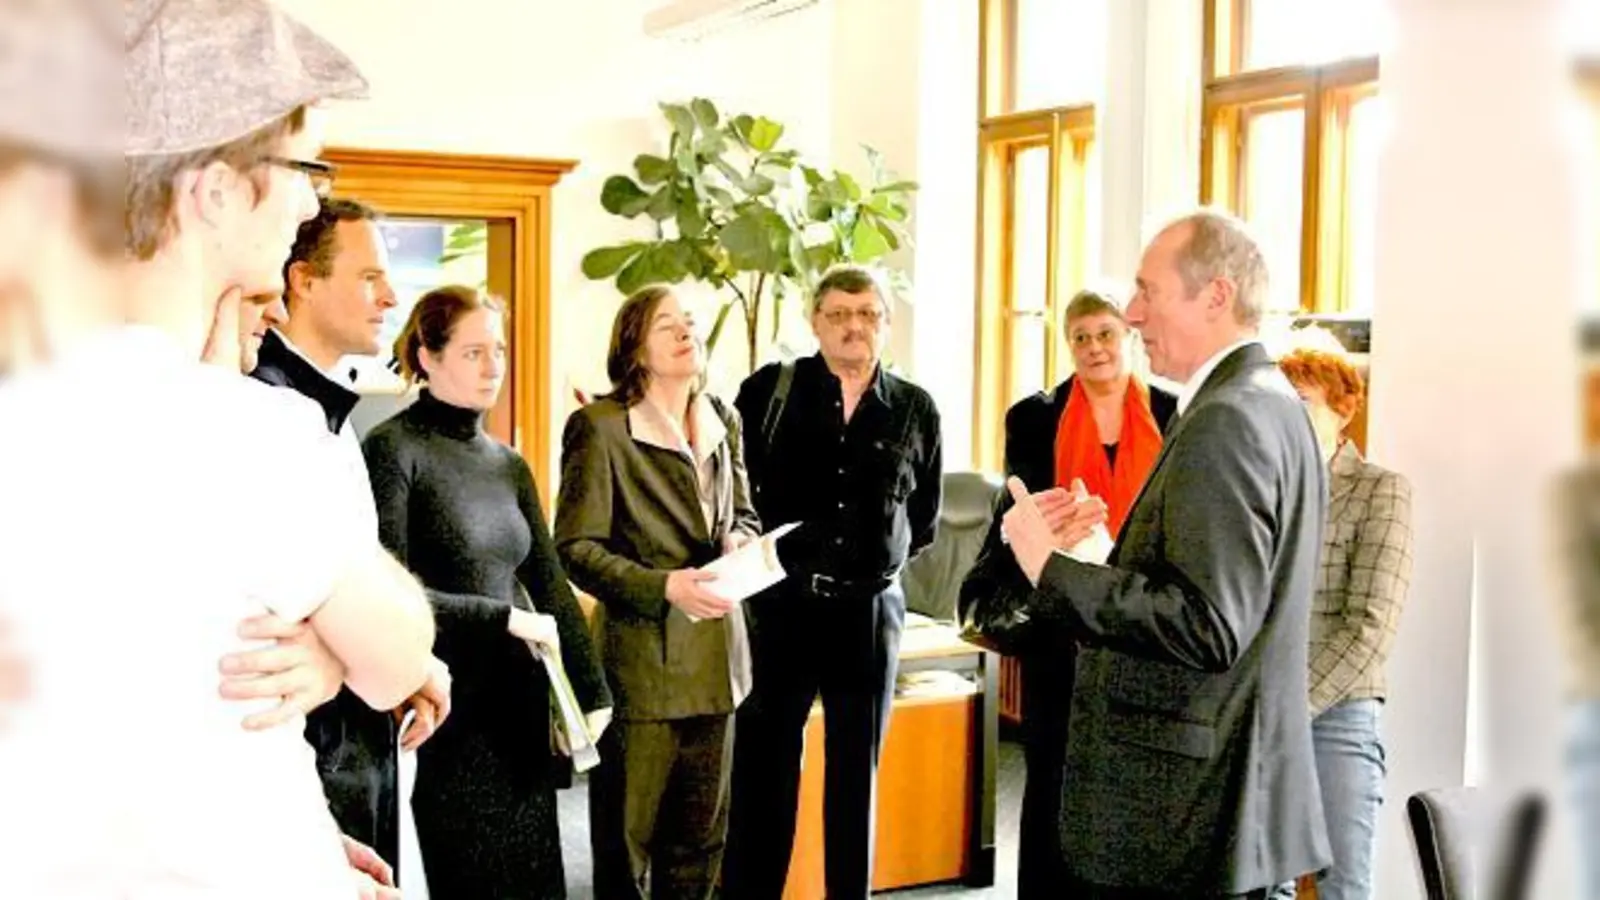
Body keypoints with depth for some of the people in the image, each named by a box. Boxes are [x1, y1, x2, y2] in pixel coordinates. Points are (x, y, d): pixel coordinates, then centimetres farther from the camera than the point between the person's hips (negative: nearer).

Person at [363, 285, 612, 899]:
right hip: (448, 711, -6)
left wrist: (592, 694, 7)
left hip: (521, 707, 6)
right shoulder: (393, 448, -7)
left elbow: (551, 585, 13)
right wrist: (506, 618, -13)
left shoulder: (509, 465, 13)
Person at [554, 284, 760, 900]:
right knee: (628, 833, 6)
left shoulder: (724, 422, 9)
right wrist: (664, 587, -22)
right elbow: (575, 548, -12)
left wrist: (740, 540, -3)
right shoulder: (601, 427, -10)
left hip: (715, 656, 6)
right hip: (642, 656, -5)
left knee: (700, 835, 14)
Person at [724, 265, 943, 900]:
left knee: (857, 774, 11)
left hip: (871, 610, 2)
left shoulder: (916, 411, 3)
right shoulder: (767, 391, -2)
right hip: (781, 604, -1)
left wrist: (879, 557, 8)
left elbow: (924, 520, 15)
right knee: (763, 768, 4)